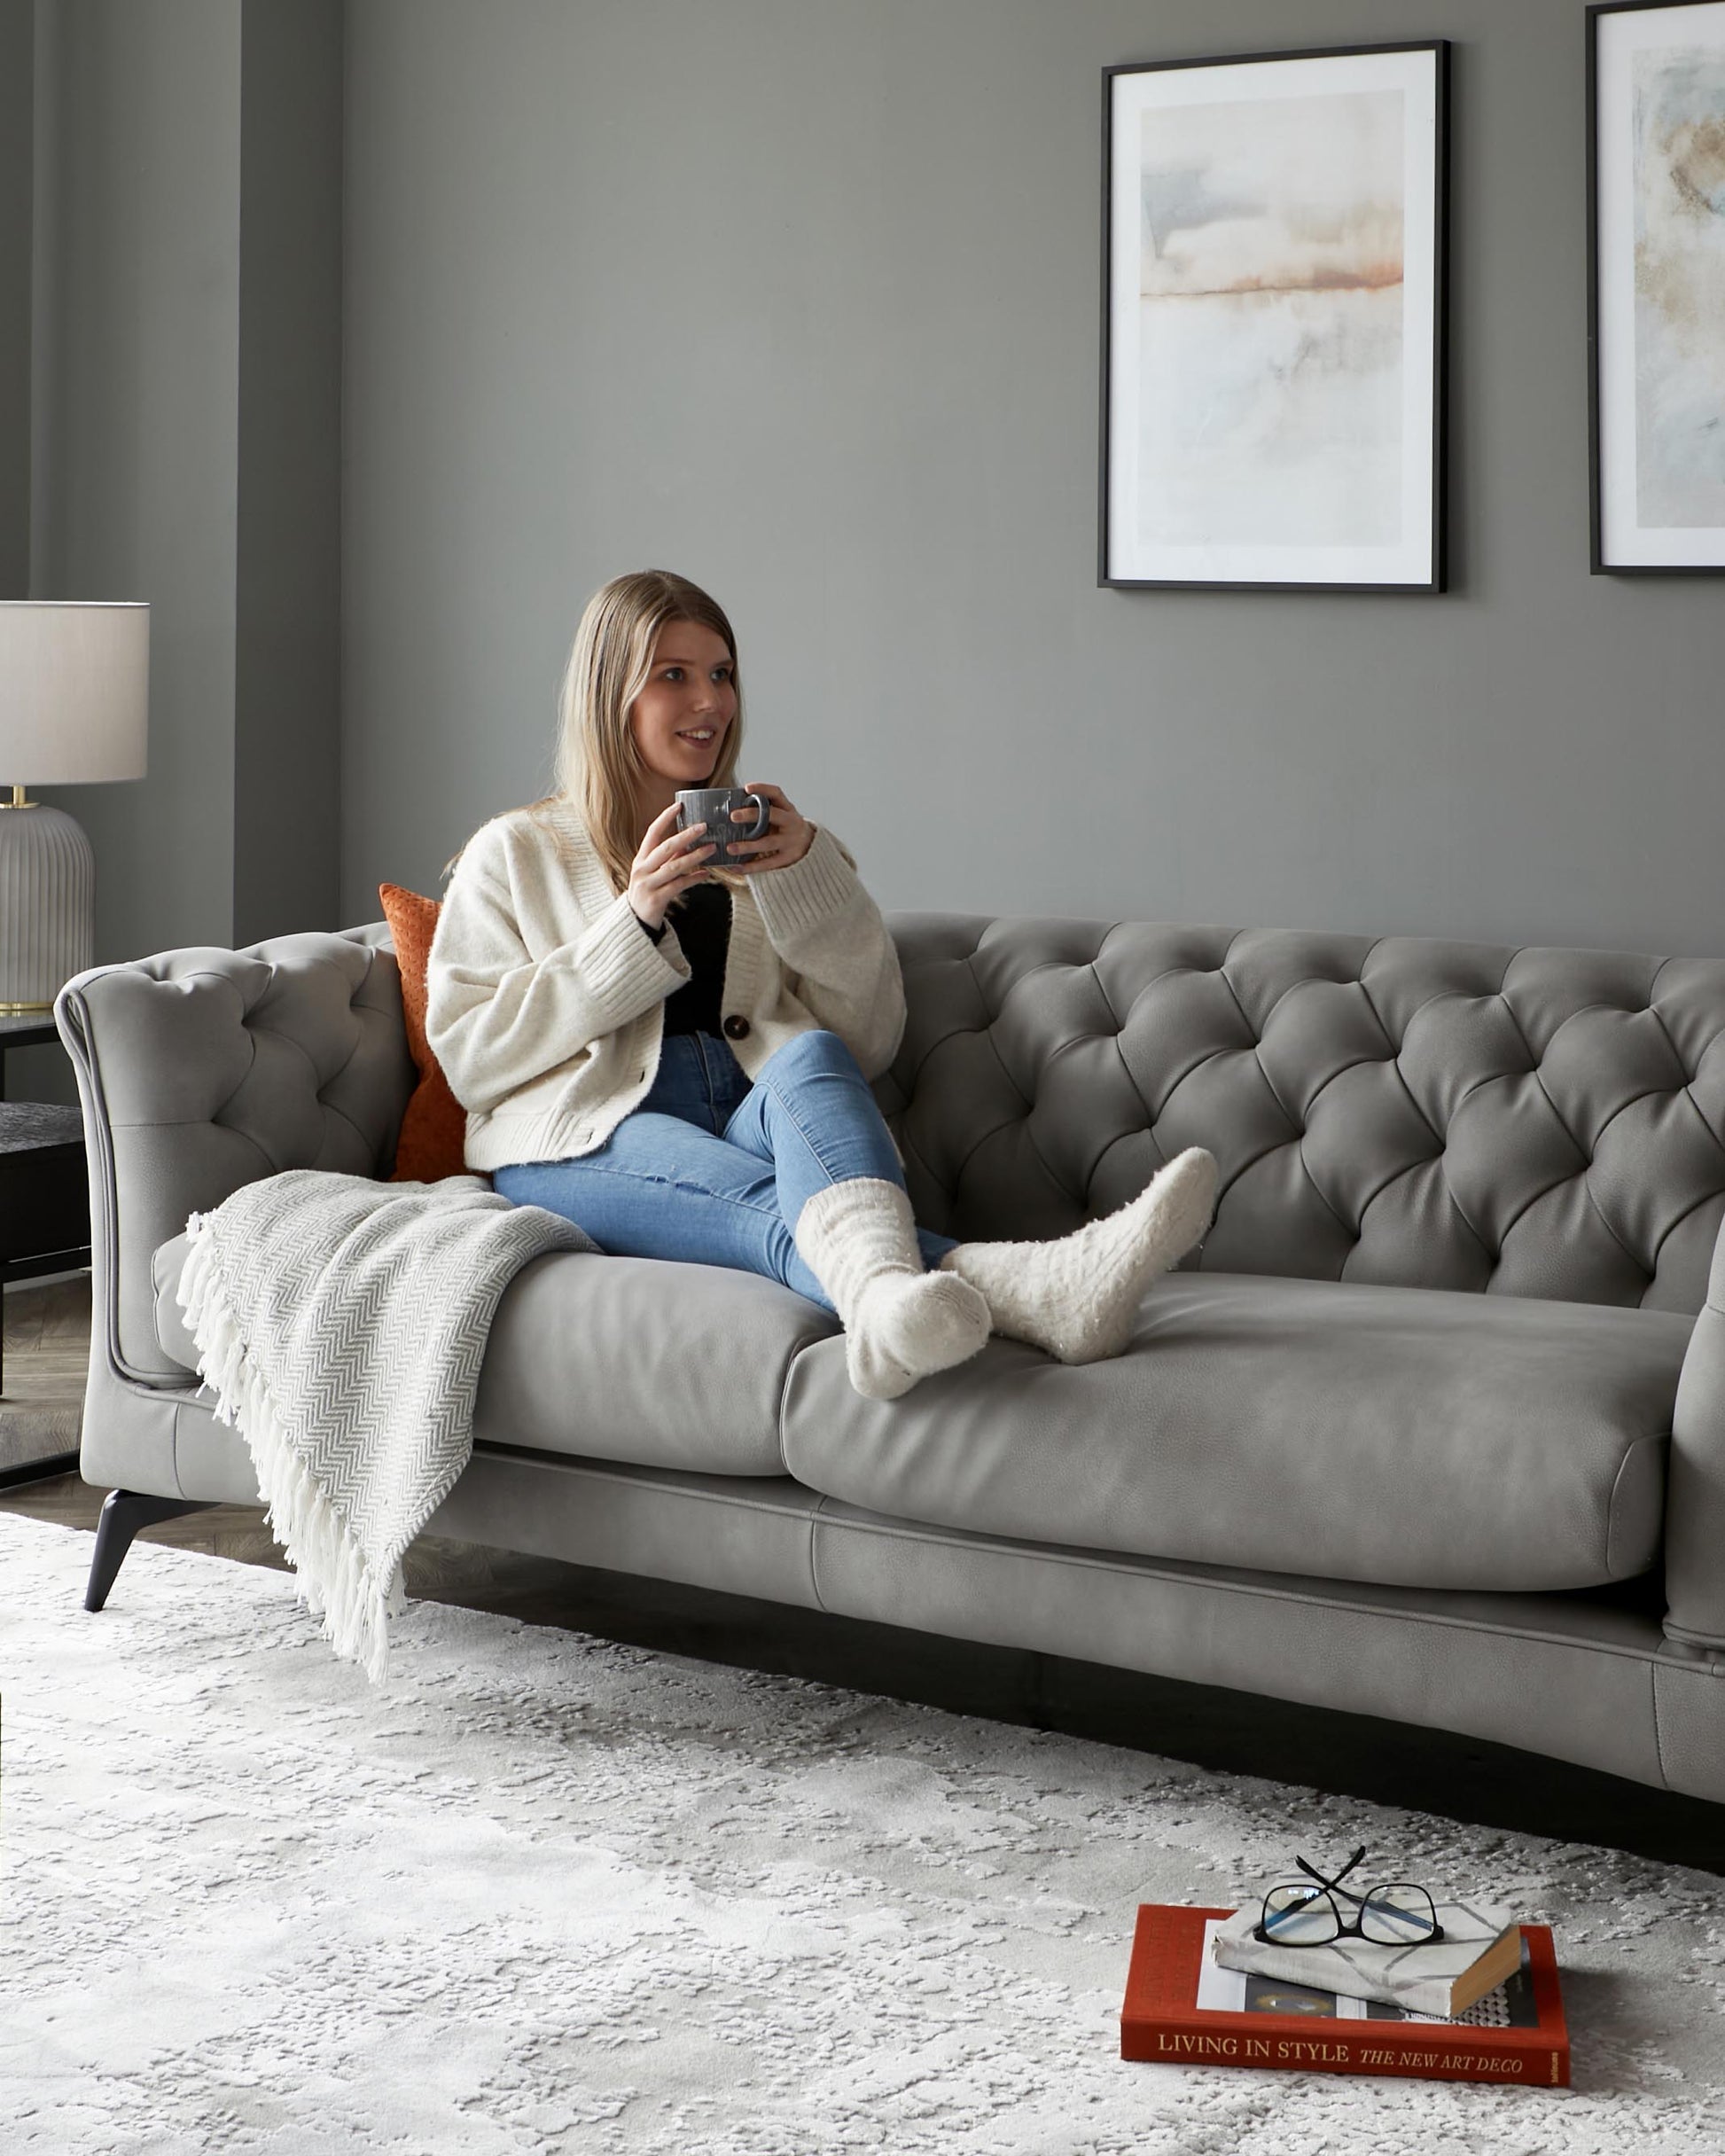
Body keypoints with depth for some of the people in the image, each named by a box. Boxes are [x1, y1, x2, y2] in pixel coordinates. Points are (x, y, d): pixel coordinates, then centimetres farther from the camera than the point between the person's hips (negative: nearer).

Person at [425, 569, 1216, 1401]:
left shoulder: (774, 845, 29)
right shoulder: (514, 854, 22)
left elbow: (869, 1040, 17)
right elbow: (467, 1053, 6)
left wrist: (809, 877, 2)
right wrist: (635, 920, -2)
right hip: (589, 1140, -2)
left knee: (809, 1056, -35)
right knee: (772, 1199, -37)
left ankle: (886, 1292, -69)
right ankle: (1021, 1289, -70)